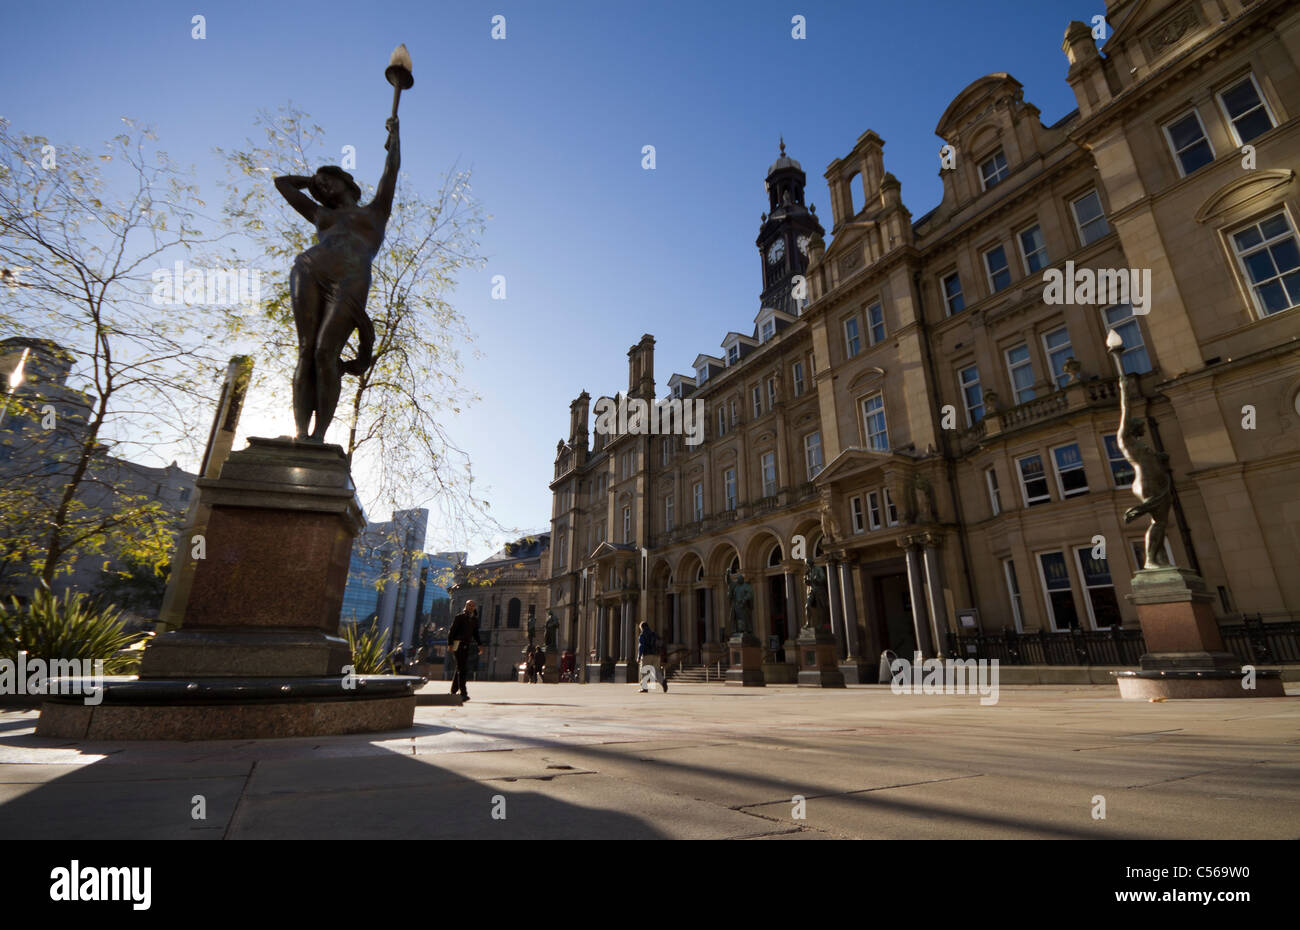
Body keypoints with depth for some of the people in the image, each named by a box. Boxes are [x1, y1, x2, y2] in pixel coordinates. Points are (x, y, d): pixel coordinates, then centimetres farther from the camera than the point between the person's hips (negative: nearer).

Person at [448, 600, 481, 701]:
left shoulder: (475, 619, 13)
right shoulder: (459, 617, -4)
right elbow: (452, 631, -7)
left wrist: (479, 644, 7)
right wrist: (450, 644, -16)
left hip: (466, 646, 6)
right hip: (458, 644, -6)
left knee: (460, 669, 10)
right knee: (461, 669, -11)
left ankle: (453, 692, 20)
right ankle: (463, 693, -14)